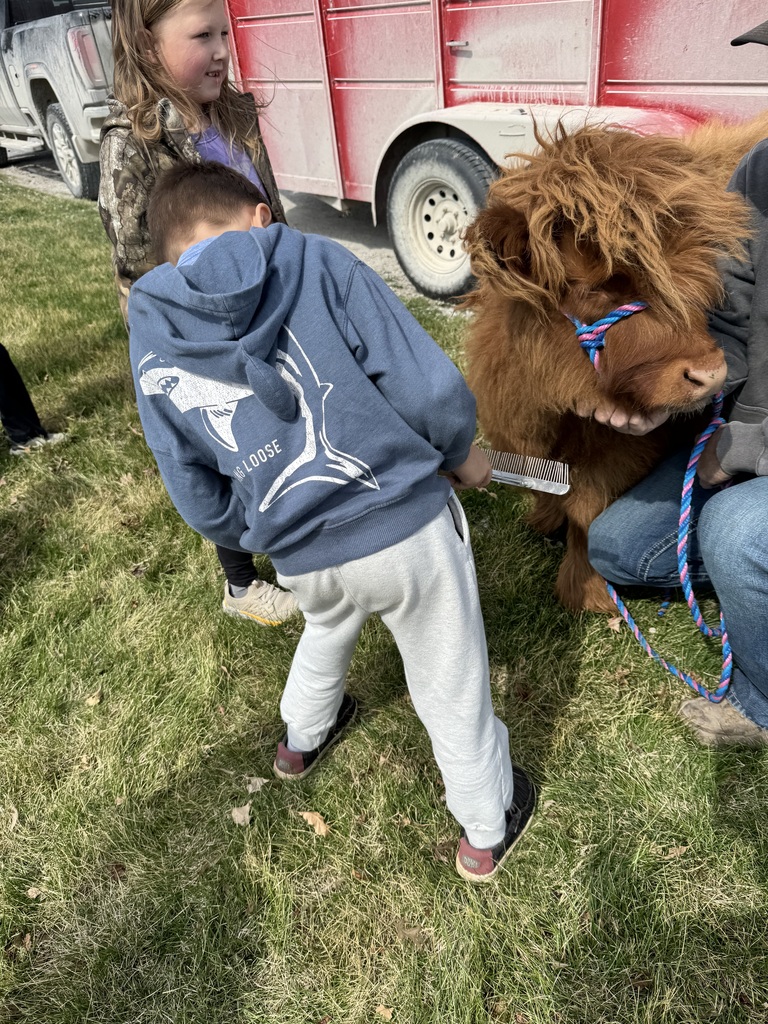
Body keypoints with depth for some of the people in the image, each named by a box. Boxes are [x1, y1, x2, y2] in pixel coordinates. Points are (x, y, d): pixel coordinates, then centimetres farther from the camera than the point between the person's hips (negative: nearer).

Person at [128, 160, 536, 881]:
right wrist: (461, 454, 8)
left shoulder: (152, 341, 3)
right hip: (410, 527, -3)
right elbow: (432, 391, -12)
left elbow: (201, 502, 6)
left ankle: (301, 739, 64)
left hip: (303, 562, 4)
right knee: (450, 686, 19)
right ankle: (487, 830, 42)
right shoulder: (317, 263, -6)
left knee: (328, 626, 38)